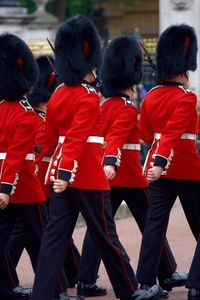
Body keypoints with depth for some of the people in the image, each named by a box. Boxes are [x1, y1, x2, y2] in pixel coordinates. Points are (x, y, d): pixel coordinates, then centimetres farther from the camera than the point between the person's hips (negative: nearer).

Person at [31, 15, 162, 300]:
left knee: (56, 235, 3)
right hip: (89, 177, -7)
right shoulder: (89, 97, -14)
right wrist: (66, 173, -30)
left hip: (62, 174, 7)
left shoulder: (57, 95, 10)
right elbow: (77, 137, -24)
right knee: (106, 236, 4)